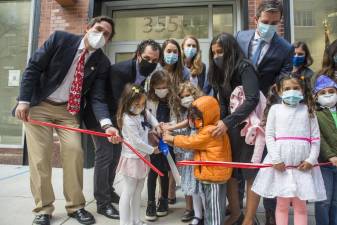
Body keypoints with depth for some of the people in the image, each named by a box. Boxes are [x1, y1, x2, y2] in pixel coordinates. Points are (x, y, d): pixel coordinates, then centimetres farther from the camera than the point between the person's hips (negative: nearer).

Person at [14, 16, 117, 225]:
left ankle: (76, 206, 8)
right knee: (40, 155, -4)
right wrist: (24, 100, -15)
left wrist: (106, 124, -31)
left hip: (69, 110, 2)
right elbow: (33, 67, -9)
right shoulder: (60, 39, -12)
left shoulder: (102, 63, -8)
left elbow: (97, 97, -13)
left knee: (74, 151, -9)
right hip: (40, 105, -1)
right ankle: (43, 208, 11)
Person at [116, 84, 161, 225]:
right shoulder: (128, 120, -23)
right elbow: (137, 142, -23)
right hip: (132, 159, -9)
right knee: (128, 192, 4)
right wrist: (152, 150, -11)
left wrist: (157, 126, 7)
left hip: (142, 157, 9)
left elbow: (150, 116, 25)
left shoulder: (143, 113, 1)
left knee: (138, 192, 19)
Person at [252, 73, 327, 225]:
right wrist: (276, 159, -10)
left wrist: (311, 160, -5)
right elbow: (269, 135, -2)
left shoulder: (307, 109, 7)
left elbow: (315, 137, 5)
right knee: (282, 204, 9)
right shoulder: (275, 109, 3)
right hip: (280, 163, -1)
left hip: (303, 164, 1)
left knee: (301, 205, 10)